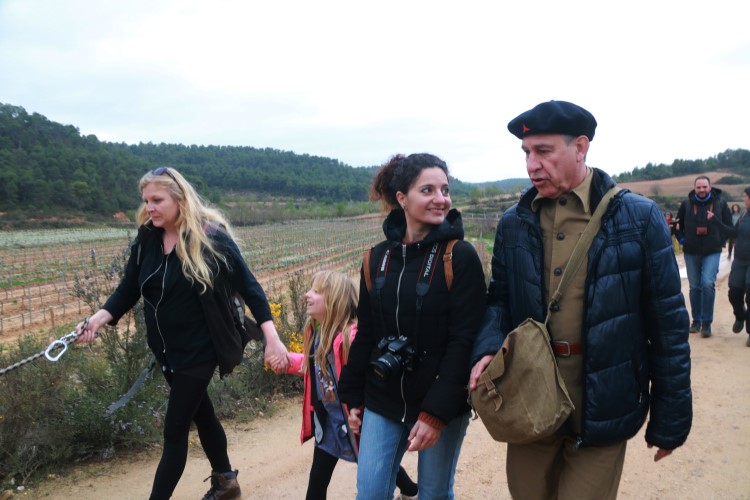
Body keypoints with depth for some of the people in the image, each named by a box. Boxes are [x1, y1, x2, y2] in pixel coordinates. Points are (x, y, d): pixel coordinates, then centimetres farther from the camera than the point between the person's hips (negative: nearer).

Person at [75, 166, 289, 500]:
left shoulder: (210, 236, -18)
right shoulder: (146, 238, -3)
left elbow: (248, 286, -16)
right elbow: (128, 290, 0)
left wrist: (271, 338, -23)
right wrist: (99, 318, -18)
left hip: (199, 349, -6)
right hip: (165, 348, 6)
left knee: (175, 429, 0)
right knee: (200, 412, 21)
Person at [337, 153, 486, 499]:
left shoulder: (461, 256, -11)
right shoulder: (378, 258, 2)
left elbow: (464, 341, -15)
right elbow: (365, 335, 9)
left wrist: (437, 412, -18)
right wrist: (353, 397, 10)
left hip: (440, 405, -3)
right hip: (382, 404, 4)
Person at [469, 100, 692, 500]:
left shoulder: (638, 218, -7)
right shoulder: (514, 224, 3)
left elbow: (667, 320, -5)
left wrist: (670, 419, -2)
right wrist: (488, 348, -12)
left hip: (602, 404, -3)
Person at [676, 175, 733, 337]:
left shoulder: (720, 202, -1)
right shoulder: (687, 204, 0)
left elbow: (729, 225, 9)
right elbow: (678, 225, 13)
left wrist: (720, 241, 2)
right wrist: (683, 240, 3)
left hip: (712, 252, -2)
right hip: (691, 252, 2)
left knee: (708, 284, -15)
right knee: (695, 287, 8)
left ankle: (707, 322, -4)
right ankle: (696, 320, 22)